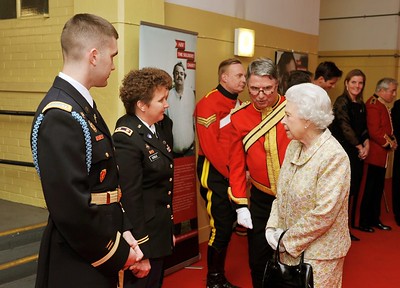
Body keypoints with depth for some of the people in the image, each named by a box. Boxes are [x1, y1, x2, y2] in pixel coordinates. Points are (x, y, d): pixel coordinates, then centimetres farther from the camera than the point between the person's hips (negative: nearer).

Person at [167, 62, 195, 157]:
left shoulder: (191, 94, 0)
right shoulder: (168, 95, -9)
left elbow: (195, 118, 8)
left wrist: (195, 142, 10)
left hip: (189, 147, 2)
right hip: (173, 149, -2)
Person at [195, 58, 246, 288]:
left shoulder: (239, 104, 11)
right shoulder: (209, 103, -15)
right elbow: (209, 146, -19)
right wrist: (231, 173, -16)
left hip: (234, 172, 8)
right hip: (215, 172, -8)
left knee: (229, 223, 13)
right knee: (221, 225, -5)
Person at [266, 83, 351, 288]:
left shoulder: (334, 157, -22)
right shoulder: (294, 146, 2)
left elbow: (323, 214, -25)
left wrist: (288, 241, -16)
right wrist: (272, 226, -5)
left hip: (319, 253, -7)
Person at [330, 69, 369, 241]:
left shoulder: (361, 105, 15)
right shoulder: (342, 101, -8)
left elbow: (364, 128, 16)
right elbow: (345, 126, -13)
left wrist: (366, 143, -2)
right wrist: (359, 147, -8)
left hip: (357, 153, 8)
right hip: (344, 152, -7)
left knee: (353, 190, 9)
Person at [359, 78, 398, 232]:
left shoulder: (383, 105, 17)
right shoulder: (373, 105, -16)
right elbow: (374, 132, -22)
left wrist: (392, 140, 7)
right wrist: (389, 144, -11)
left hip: (382, 155, 10)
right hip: (376, 154, -10)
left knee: (378, 188, 14)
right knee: (371, 188, -4)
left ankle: (375, 220, 24)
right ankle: (364, 222, 5)